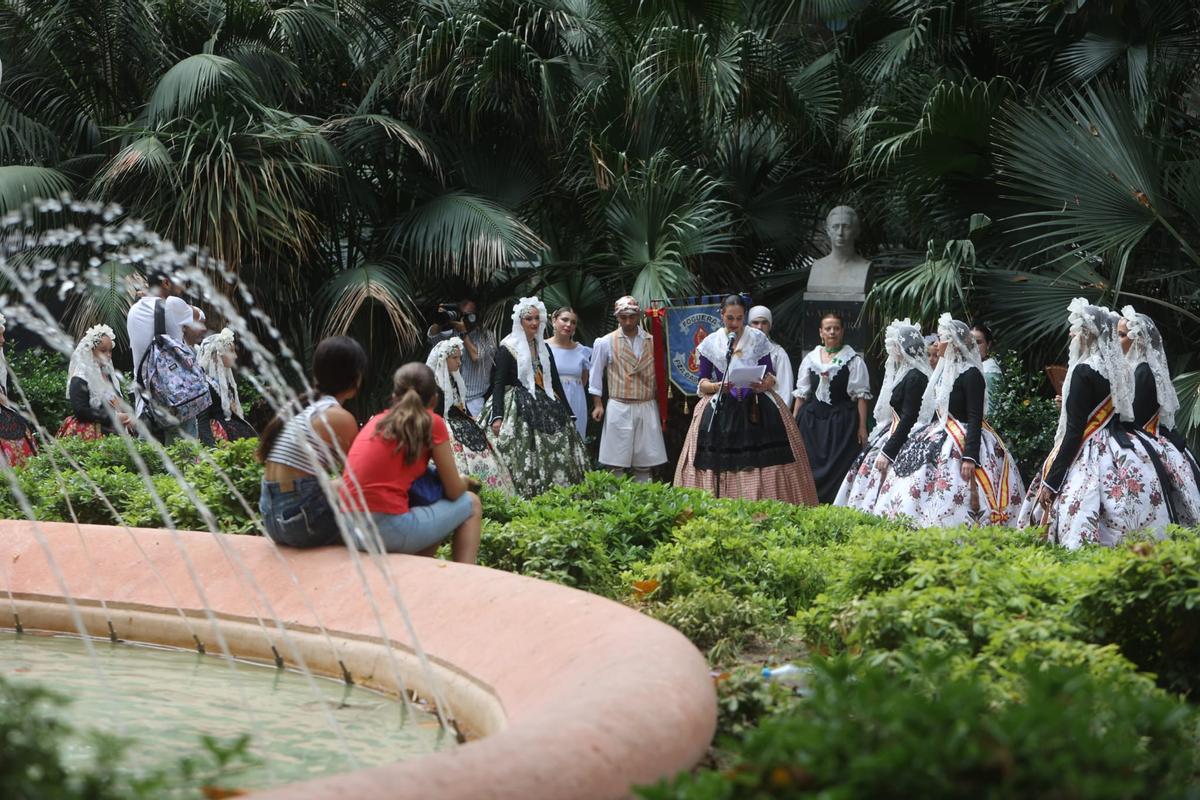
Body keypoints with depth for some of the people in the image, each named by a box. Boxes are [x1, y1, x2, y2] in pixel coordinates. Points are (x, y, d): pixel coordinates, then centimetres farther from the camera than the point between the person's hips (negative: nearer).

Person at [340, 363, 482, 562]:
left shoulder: (375, 421, 17)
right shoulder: (432, 423, 1)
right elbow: (454, 491, 4)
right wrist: (463, 481, 27)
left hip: (351, 531, 7)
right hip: (390, 529, -7)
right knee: (471, 504, 17)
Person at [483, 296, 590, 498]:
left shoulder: (544, 348, 14)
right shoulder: (507, 349, -3)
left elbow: (555, 381, 17)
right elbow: (499, 383, -8)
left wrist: (567, 412, 13)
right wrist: (497, 417, -18)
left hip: (546, 405, 6)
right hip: (519, 410, -6)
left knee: (556, 457, 1)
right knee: (524, 459, -12)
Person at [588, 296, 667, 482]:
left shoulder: (652, 342, 6)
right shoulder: (605, 343, 2)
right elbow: (596, 376, 7)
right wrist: (598, 405, 1)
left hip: (647, 407, 2)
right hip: (618, 409, -2)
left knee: (644, 464, 5)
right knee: (616, 463, -2)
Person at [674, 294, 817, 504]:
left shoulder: (758, 339, 6)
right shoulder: (710, 343, 6)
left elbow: (770, 377, 8)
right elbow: (702, 383, 7)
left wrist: (765, 384, -15)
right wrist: (717, 387, -15)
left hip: (758, 410, 0)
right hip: (722, 412, 0)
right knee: (721, 466, -7)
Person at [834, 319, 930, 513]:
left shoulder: (915, 378, -17)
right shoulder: (901, 372, 14)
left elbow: (909, 419, -20)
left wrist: (887, 451, -20)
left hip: (903, 441, -10)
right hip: (893, 432, 10)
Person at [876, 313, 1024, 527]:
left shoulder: (971, 374, -12)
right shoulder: (945, 370, 14)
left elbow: (975, 418, -18)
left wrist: (970, 457, -25)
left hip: (964, 443, -9)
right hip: (941, 439, 9)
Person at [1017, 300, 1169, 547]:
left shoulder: (1084, 371, -13)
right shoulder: (1118, 369, 9)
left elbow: (1074, 431, -16)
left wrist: (1050, 482, -14)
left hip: (1091, 453, -9)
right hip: (1118, 451, 9)